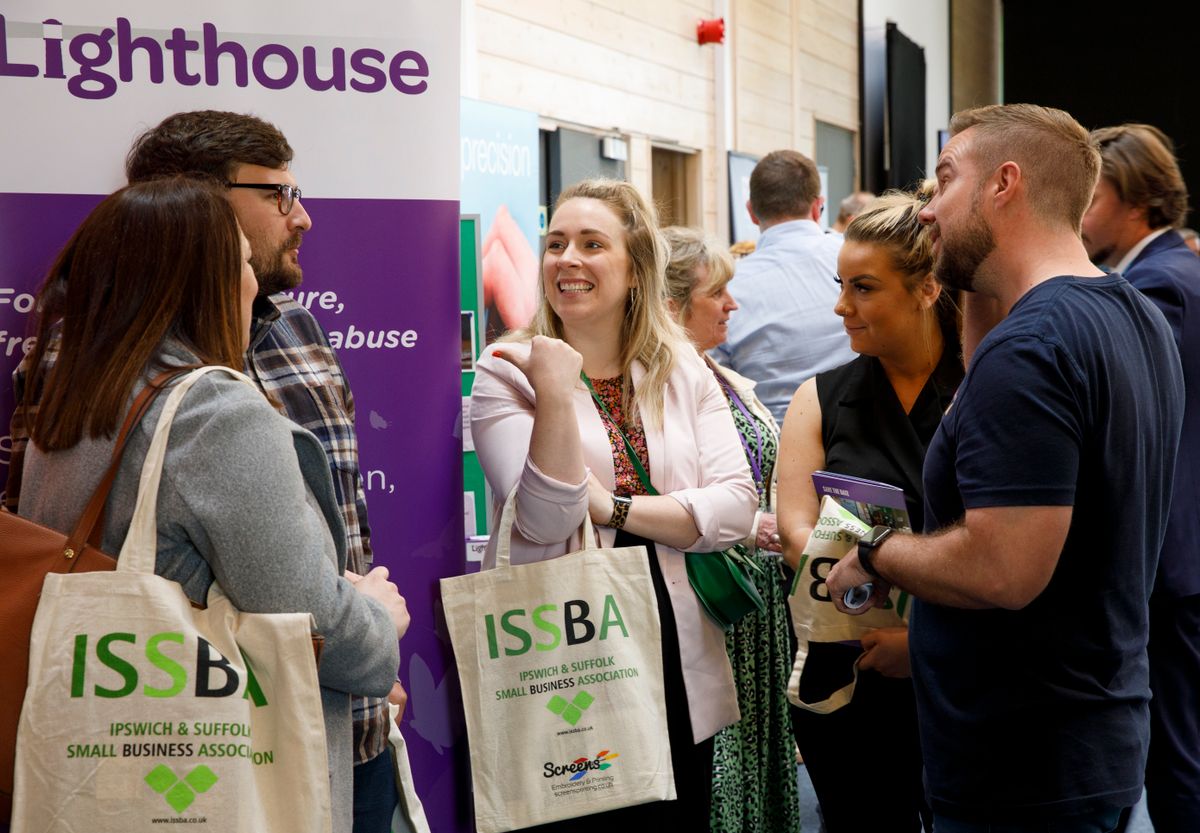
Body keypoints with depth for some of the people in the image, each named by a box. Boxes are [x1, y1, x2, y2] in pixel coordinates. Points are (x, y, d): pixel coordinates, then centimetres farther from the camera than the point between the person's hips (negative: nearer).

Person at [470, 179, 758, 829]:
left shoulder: (684, 371, 6)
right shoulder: (508, 372, -3)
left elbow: (736, 506, -5)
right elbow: (546, 520, -15)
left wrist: (614, 508, -14)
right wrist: (555, 391, -24)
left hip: (677, 666, 3)